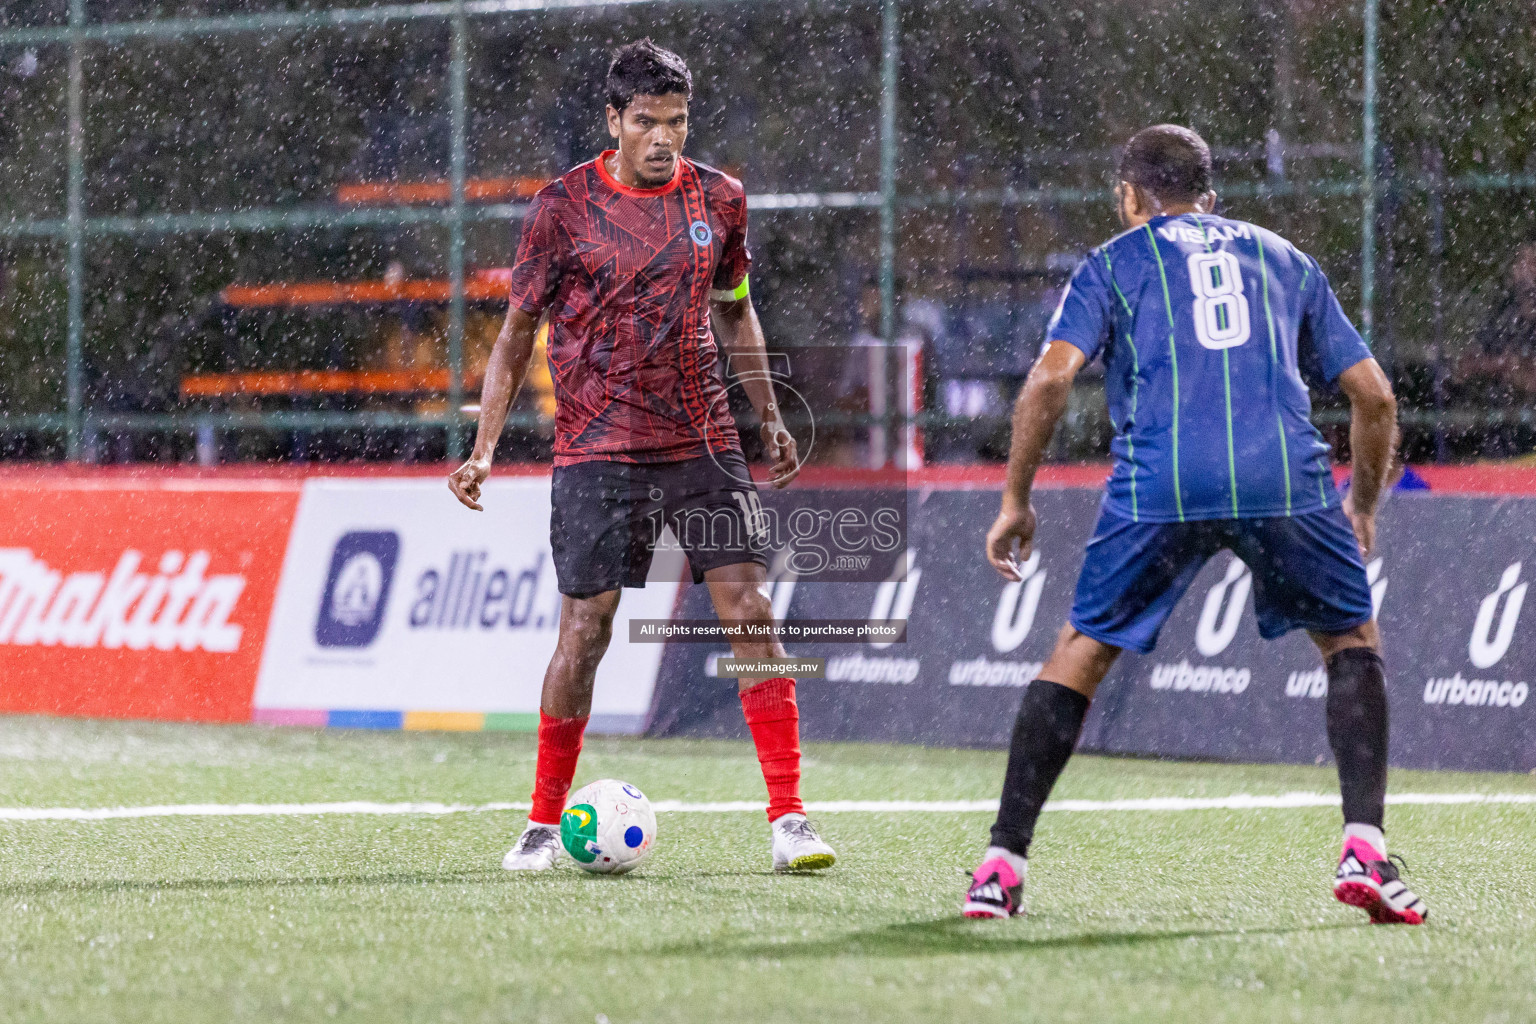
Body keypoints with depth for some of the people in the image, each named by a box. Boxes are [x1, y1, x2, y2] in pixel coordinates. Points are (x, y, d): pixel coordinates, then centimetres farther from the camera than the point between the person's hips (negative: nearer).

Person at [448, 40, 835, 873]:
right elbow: (517, 334, 2)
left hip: (704, 443, 3)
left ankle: (788, 819, -4)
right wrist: (484, 448, -5)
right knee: (584, 627, -5)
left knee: (750, 612, -7)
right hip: (599, 449, -3)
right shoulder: (564, 207, -4)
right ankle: (544, 824, 10)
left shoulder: (717, 198, 6)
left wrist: (770, 419, 19)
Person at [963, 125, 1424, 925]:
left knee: (1082, 652, 15)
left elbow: (1050, 379, 3)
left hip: (1159, 486, -1)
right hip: (1286, 478, 1)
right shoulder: (1284, 260, 27)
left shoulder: (1113, 264, 20)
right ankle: (1364, 849, 3)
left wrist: (1015, 501, 10)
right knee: (1351, 640, 20)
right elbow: (1374, 395, 24)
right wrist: (1364, 505, 37)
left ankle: (1002, 865, 9)